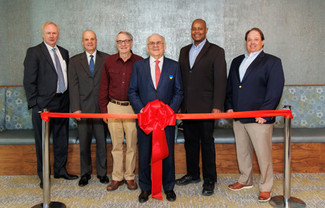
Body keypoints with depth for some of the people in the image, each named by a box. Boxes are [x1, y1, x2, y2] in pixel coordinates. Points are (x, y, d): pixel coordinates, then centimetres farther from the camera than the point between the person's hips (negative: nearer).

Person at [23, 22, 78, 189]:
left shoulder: (64, 53, 12)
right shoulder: (34, 52, -5)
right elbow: (29, 81, -9)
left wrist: (68, 98, 6)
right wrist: (35, 104, -13)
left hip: (62, 102, 6)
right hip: (44, 104, -5)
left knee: (62, 139, 14)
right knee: (42, 141, 4)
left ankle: (60, 170, 29)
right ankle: (43, 176, 17)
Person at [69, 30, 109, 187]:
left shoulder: (106, 59, 6)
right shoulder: (75, 61, 8)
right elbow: (73, 86, 3)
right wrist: (75, 108, -6)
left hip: (101, 107, -1)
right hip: (83, 108, 1)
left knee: (102, 141, 6)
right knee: (84, 143, 7)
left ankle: (102, 172, 21)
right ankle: (85, 173, 23)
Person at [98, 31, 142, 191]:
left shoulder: (139, 62, 0)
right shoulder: (109, 61, 5)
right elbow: (104, 87, 8)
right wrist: (103, 109, 3)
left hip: (133, 108, -1)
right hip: (113, 107, 2)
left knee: (132, 144, 6)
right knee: (116, 145, 9)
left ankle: (130, 176, 21)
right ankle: (117, 177, 21)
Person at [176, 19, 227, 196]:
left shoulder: (216, 51, -2)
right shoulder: (184, 51, 14)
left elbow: (220, 80, -8)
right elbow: (180, 78, 15)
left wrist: (217, 107, -15)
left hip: (205, 107, -5)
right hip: (187, 107, 5)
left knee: (207, 143, 3)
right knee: (190, 141, 13)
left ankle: (209, 180, 16)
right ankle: (192, 174, 29)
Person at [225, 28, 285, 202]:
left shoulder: (272, 62, -1)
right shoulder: (237, 61, 17)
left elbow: (275, 91, -9)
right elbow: (230, 87, 19)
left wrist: (264, 113, -15)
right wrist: (229, 106, 7)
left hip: (260, 118, -5)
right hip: (238, 116, 6)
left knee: (263, 155, 1)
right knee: (242, 152, 16)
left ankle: (265, 187, 17)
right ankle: (245, 180, 33)